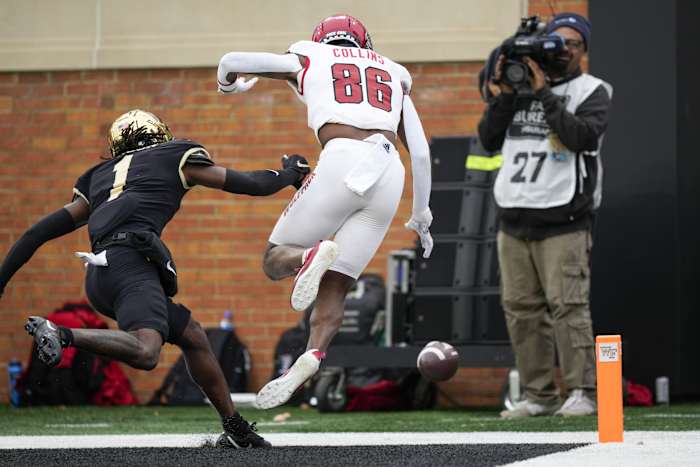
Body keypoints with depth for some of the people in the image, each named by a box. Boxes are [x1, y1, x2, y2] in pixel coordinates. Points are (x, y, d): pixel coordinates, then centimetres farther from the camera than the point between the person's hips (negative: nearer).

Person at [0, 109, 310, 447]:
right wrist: (291, 173, 43)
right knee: (145, 353, -28)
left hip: (98, 279, 7)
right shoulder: (176, 156, 21)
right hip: (130, 261, -7)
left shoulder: (99, 177, 32)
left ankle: (235, 429, 21)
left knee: (192, 336, 19)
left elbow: (39, 232, 25)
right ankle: (61, 335, -42)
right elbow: (253, 184, 24)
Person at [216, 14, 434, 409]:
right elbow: (421, 153, 23)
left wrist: (229, 85, 47)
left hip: (342, 161, -3)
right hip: (390, 173, 3)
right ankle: (312, 357, -21)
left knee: (275, 260, 11)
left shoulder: (307, 60, 22)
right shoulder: (394, 76, 29)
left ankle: (311, 255, -23)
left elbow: (232, 61, 23)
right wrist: (421, 214, 33)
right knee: (333, 288, 6)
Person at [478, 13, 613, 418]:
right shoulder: (521, 87, 16)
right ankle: (540, 395, 10)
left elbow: (583, 135, -16)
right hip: (514, 220, 5)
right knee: (521, 309, 4)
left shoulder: (592, 91, 3)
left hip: (563, 222, -5)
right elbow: (489, 138, 11)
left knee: (567, 306, -12)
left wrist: (544, 94, -14)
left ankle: (582, 392, -9)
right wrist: (506, 93, -1)